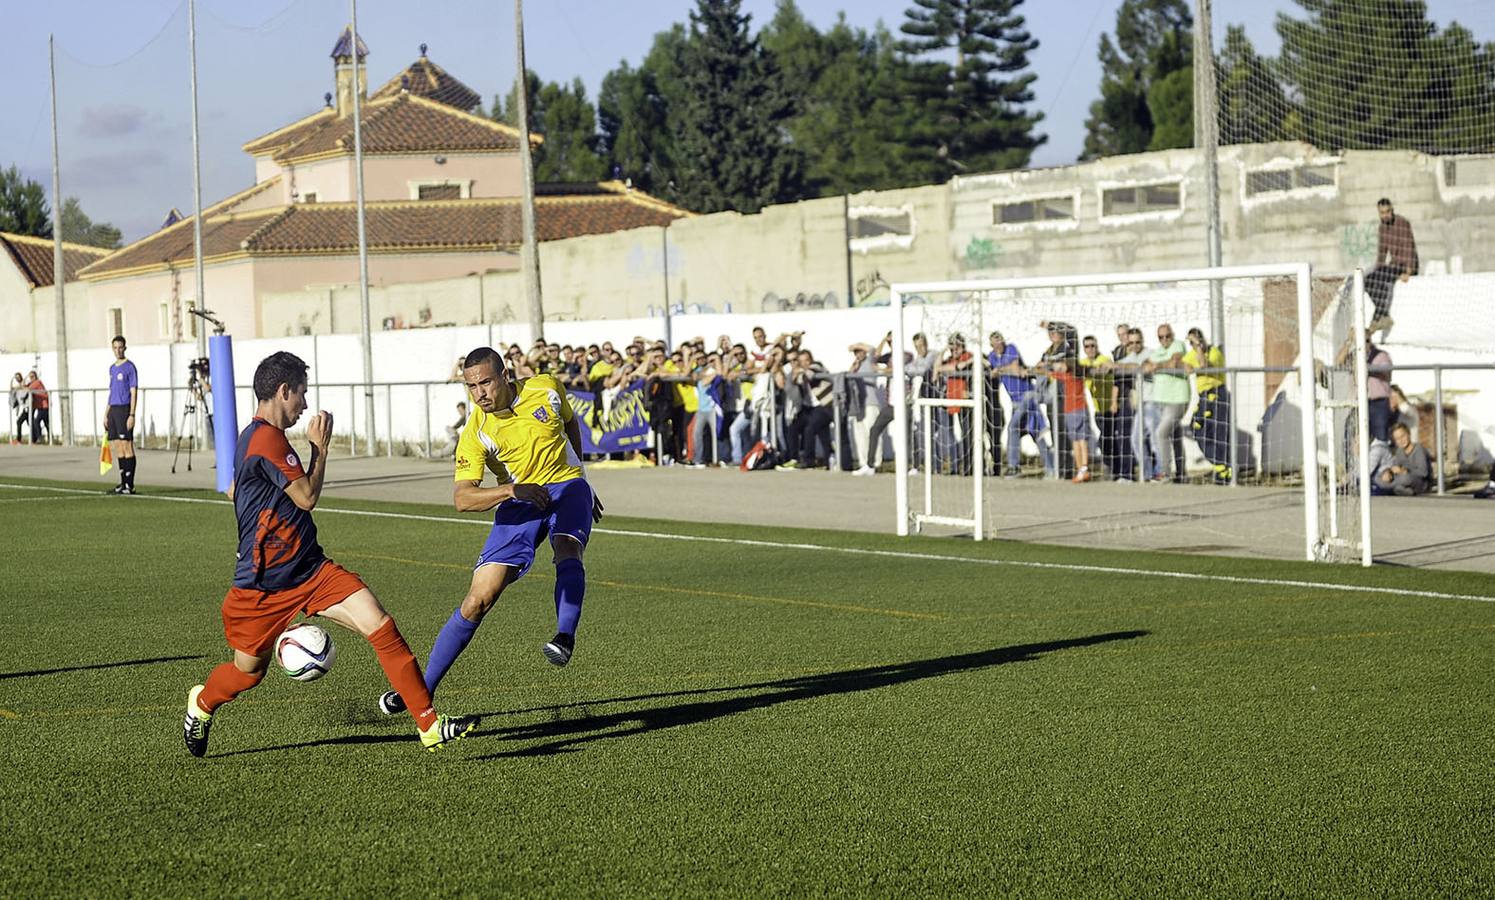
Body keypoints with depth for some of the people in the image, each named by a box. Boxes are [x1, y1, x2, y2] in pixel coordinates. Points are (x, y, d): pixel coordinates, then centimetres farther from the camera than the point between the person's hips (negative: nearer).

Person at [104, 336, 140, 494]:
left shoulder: (129, 367, -7)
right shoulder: (112, 368, 17)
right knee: (116, 447, 8)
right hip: (113, 410, 8)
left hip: (124, 409, -8)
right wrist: (106, 414, 17)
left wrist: (132, 415, -18)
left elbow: (134, 392, -11)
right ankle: (124, 483, 13)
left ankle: (130, 485, -6)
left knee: (127, 446, -7)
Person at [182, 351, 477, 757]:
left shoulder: (253, 437, 13)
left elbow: (233, 491, 27)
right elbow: (307, 496, -16)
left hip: (311, 570, 8)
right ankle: (202, 704, 46)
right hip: (263, 584, -8)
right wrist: (320, 447, -5)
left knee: (381, 626, -10)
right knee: (248, 670, 11)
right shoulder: (266, 440, -20)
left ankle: (430, 724, -12)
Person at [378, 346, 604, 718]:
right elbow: (461, 498, -24)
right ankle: (422, 689, -1)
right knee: (478, 599, -8)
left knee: (567, 551, -36)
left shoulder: (546, 389, -10)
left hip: (566, 486, 1)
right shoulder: (476, 433, -17)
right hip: (518, 502, -1)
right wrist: (512, 489, -39)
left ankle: (565, 637, -44)